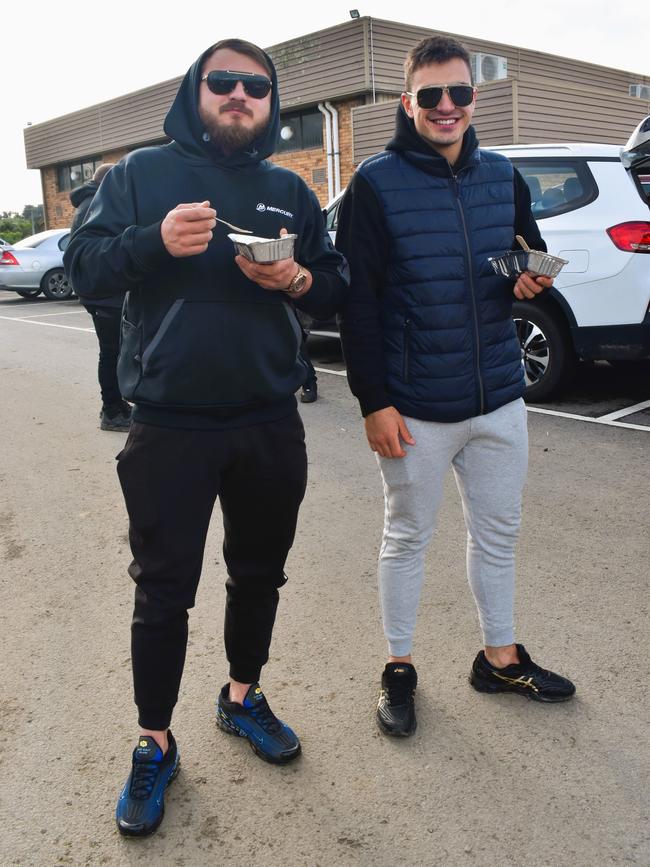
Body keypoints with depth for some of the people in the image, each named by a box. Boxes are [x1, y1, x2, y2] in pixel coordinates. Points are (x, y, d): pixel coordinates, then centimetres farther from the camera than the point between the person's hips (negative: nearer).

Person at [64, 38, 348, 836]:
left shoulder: (290, 191, 11)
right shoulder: (142, 172, 3)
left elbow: (337, 291, 10)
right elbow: (84, 266, -3)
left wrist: (298, 279, -13)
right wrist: (155, 241, -21)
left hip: (269, 423, 4)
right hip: (169, 426, -3)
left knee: (259, 573, 16)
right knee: (163, 591, 5)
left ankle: (242, 697, 40)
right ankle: (154, 744, 24)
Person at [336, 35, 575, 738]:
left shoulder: (503, 177, 8)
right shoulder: (376, 183, -7)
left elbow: (533, 255, 20)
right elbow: (357, 302, -10)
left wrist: (534, 281, -5)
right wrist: (374, 403, -14)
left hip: (499, 399, 5)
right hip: (416, 408, -5)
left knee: (498, 533, 16)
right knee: (406, 539, 10)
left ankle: (500, 658, 36)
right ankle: (399, 668, 28)